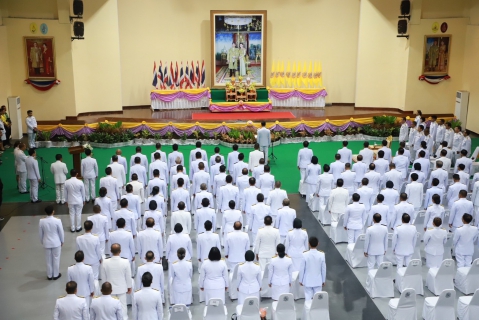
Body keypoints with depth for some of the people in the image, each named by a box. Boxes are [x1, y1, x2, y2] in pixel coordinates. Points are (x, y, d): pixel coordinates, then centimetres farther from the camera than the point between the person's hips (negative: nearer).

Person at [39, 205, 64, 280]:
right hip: (56, 243, -2)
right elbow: (61, 232, -10)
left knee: (48, 259, 17)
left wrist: (42, 242, 15)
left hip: (46, 243, 2)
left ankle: (49, 275, 30)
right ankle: (56, 275, 28)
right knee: (56, 259, 16)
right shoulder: (57, 221, -21)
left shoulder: (41, 221, -15)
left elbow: (40, 233, -2)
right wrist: (62, 241, 7)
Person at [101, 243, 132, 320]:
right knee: (122, 305, 16)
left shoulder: (105, 262, -19)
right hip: (122, 288, -1)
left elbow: (103, 277, -6)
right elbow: (128, 276, -10)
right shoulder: (125, 262, -22)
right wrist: (129, 287, 7)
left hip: (110, 288, 1)